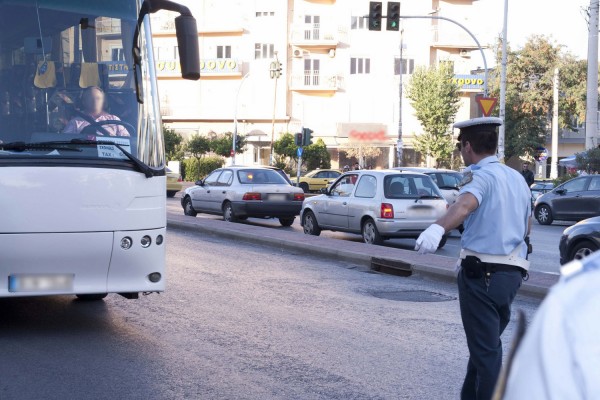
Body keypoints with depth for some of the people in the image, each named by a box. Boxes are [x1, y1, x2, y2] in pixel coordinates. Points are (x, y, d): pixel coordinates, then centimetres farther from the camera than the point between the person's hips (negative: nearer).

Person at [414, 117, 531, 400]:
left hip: (481, 272, -8)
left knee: (486, 350, -5)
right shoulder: (517, 178, 14)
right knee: (487, 346, 20)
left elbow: (465, 204, -35)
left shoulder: (482, 176, -12)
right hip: (512, 272, 8)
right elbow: (527, 226, 24)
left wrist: (438, 228, -53)